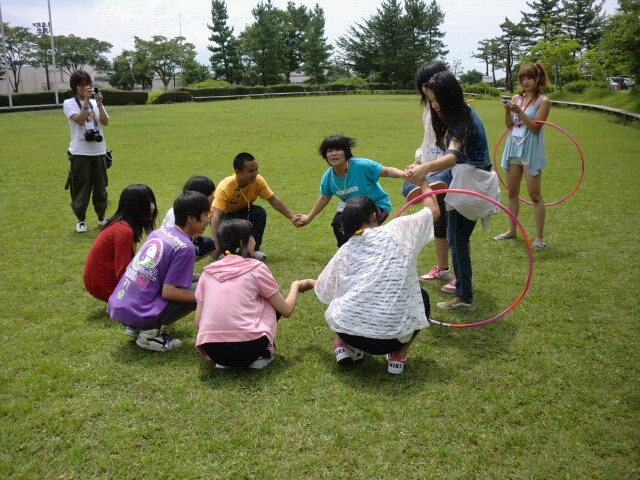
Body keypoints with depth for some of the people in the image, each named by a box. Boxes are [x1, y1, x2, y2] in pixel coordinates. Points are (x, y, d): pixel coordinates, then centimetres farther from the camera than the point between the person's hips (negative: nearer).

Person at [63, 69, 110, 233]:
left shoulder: (95, 103, 9)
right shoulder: (69, 103, -2)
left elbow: (105, 122, -5)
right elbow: (80, 120, -19)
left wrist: (99, 103, -12)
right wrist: (86, 101, -19)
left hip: (99, 152, 4)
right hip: (80, 153, -3)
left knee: (100, 186, 11)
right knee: (81, 188, 1)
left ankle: (101, 217, 24)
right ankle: (81, 220, 13)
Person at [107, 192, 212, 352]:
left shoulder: (158, 232, 11)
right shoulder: (185, 247, -13)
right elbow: (168, 292, -15)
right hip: (137, 312, -8)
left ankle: (137, 327, 14)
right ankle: (151, 332, -5)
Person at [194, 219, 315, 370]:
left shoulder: (208, 272, 13)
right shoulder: (256, 268, 3)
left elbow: (198, 322, 13)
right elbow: (286, 310, 9)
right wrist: (296, 285, 29)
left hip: (211, 351, 3)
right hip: (247, 347, -3)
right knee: (272, 302, 21)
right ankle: (262, 354, 16)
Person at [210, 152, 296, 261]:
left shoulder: (258, 181, -25)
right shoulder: (224, 187, -36)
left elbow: (274, 200, -16)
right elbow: (216, 216, -43)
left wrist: (292, 218, -22)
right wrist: (215, 243, -54)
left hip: (243, 212, 4)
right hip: (224, 215, -4)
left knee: (260, 212, -28)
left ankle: (253, 249, -9)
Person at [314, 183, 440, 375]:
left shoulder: (346, 249, 9)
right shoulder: (398, 230, 3)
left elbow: (323, 289, 22)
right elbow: (434, 209, 18)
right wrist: (423, 180, 35)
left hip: (350, 332, 2)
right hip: (395, 336, -1)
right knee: (422, 296, 28)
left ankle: (343, 347, 12)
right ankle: (398, 355, 15)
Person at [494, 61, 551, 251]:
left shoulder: (543, 101, -7)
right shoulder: (516, 98, 8)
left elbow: (535, 127, -14)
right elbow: (509, 125, 7)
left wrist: (519, 112, -23)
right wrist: (508, 111, -12)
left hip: (531, 151, -6)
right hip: (513, 148, 6)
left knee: (534, 195, -4)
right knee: (512, 192, 13)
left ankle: (539, 237, 2)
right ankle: (512, 230, 26)